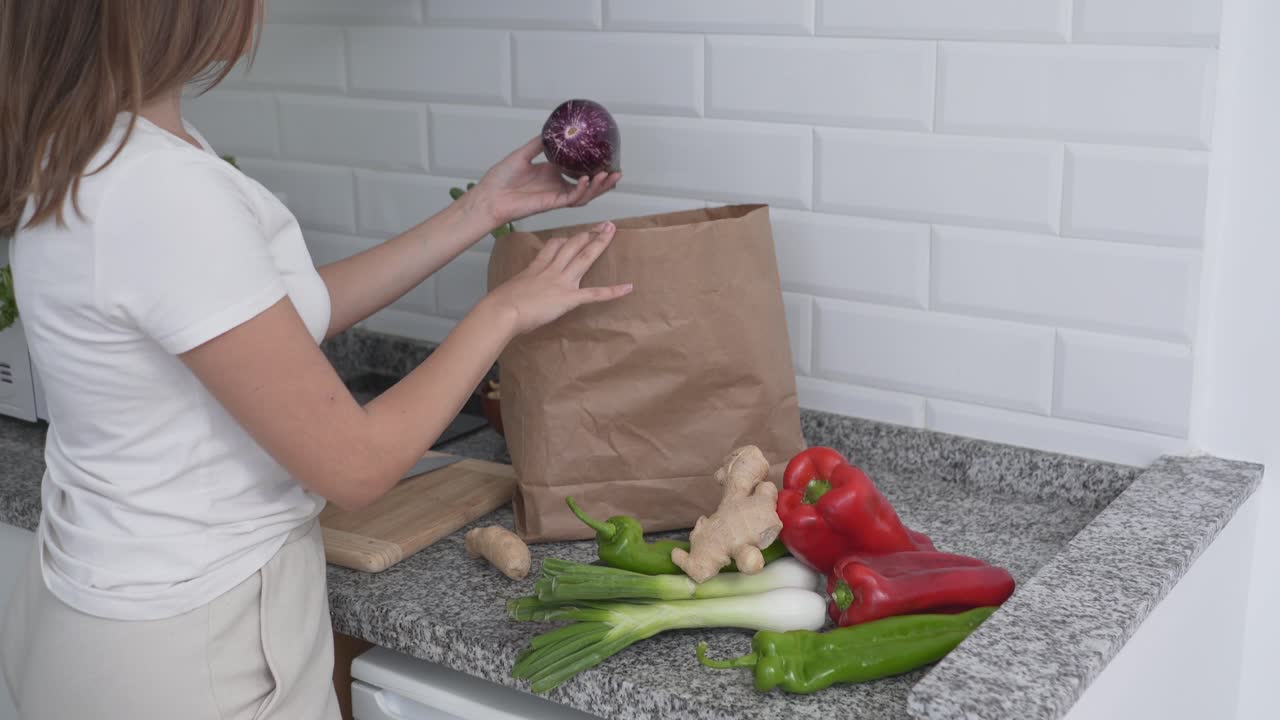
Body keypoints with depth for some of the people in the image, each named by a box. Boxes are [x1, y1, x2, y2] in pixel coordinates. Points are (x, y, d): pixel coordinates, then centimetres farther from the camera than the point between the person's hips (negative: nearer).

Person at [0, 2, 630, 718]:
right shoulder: (160, 191, -29)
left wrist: (480, 213, 7)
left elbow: (291, 310, 6)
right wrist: (505, 311, -9)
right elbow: (355, 465, -22)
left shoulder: (75, 147, -2)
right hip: (190, 653, -8)